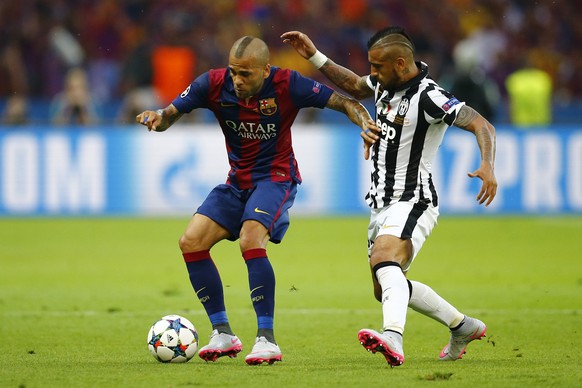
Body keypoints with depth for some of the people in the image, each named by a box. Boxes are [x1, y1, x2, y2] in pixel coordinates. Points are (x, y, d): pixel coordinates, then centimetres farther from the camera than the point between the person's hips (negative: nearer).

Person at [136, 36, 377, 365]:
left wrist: (366, 122, -34)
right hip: (238, 182, 5)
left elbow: (344, 102, -13)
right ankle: (223, 334, 2)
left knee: (251, 240, -30)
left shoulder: (286, 85, -19)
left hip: (276, 178, -5)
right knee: (191, 242, -9)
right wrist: (157, 119, -29)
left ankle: (267, 339, -26)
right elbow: (171, 114, -5)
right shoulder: (215, 83, -10)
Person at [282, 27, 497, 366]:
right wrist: (314, 56, 21)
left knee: (384, 259, -36)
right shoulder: (387, 84, 6)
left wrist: (487, 167, -43)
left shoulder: (428, 97, -19)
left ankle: (393, 338, -58)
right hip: (383, 204, 10)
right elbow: (354, 86, 27)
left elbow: (483, 126, -26)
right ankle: (463, 327, 32)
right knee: (385, 289, 17)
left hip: (413, 202, -10)